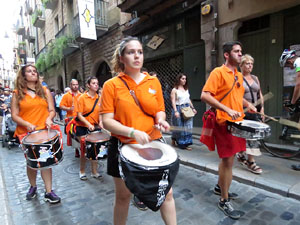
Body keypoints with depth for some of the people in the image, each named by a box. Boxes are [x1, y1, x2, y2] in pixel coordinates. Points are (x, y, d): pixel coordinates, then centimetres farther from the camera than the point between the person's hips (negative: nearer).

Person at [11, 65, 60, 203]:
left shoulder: (45, 91, 8)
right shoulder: (17, 93, 4)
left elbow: (52, 110, 6)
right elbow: (14, 115, -1)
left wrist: (49, 118, -16)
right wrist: (27, 124, -18)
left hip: (44, 131, 0)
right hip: (26, 133, 0)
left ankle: (48, 192, 7)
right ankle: (33, 187, 34)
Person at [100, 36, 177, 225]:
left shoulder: (154, 82, 3)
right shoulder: (111, 85, -6)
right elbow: (106, 121, -9)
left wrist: (160, 119, -12)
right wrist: (133, 132, -24)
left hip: (153, 144, 3)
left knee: (166, 193, 8)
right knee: (123, 196, 15)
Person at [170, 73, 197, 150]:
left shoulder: (186, 89, 16)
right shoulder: (174, 90, -2)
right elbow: (173, 101, -10)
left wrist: (193, 108, 13)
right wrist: (175, 111, -19)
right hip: (178, 109, -5)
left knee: (187, 126, 3)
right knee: (179, 126, -1)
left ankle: (185, 144, 10)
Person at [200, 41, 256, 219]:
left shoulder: (239, 75, 15)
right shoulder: (218, 72, -10)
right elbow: (205, 95, -20)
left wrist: (248, 105, 11)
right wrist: (227, 110, -27)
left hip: (237, 123, 8)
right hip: (224, 123, -8)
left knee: (228, 159, 19)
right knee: (228, 161, -3)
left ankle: (220, 187, 39)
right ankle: (224, 201, 13)